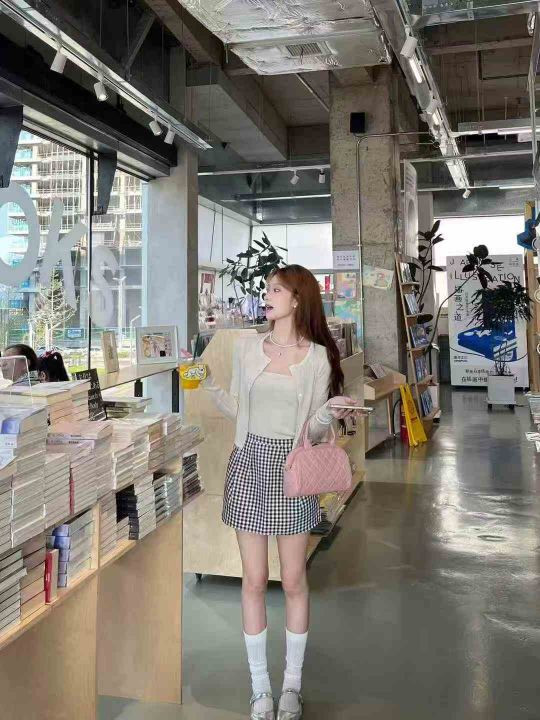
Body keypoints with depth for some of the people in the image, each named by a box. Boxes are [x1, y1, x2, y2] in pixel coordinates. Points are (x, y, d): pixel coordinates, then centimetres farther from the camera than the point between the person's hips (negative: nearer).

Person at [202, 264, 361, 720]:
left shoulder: (318, 357, -3)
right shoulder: (247, 347, 5)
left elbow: (314, 430, -2)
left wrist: (331, 413, -22)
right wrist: (207, 384, 1)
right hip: (249, 463, 2)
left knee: (294, 580, 7)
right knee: (254, 580, 7)